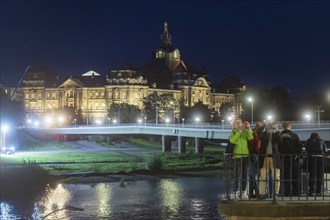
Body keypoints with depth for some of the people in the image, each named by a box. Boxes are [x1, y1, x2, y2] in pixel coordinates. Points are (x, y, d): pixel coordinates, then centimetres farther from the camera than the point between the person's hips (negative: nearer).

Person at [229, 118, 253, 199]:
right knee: (237, 174, -3)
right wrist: (239, 131, -21)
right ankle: (236, 191, 3)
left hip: (245, 155, 3)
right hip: (237, 155, -3)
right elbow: (232, 140, -17)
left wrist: (248, 128, -20)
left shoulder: (245, 132, 8)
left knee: (244, 174, 7)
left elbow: (251, 138, -10)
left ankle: (243, 191, 15)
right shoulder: (233, 133, 3)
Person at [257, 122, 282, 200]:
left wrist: (277, 130, -14)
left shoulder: (275, 134, 11)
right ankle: (262, 194, 0)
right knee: (263, 177, -2)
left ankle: (276, 194, 4)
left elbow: (279, 141, -7)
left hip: (274, 158, 1)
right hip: (264, 157, -1)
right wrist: (264, 125, -14)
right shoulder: (263, 134, 9)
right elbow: (259, 135, -13)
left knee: (276, 178, -1)